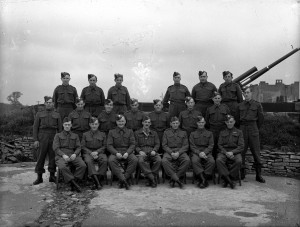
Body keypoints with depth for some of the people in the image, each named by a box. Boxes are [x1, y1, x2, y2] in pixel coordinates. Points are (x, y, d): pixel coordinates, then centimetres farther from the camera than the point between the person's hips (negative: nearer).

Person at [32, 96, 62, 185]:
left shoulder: (57, 115, 11)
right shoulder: (39, 114, 10)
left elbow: (59, 129, 9)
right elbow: (35, 127, 4)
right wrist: (35, 140, -5)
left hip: (53, 137, 1)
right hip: (42, 137, -1)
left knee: (53, 156, 3)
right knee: (41, 157, 0)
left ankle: (52, 176, 13)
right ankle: (39, 177, 8)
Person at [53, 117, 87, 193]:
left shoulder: (75, 136, 24)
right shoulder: (58, 135, 18)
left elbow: (78, 147, 14)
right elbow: (55, 148, 5)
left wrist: (75, 154, -10)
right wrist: (63, 155, -14)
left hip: (72, 155, 2)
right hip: (61, 156, -2)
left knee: (83, 165, -29)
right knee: (62, 167, -38)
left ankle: (73, 183, -25)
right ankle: (74, 184, -34)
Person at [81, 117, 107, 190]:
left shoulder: (102, 134, 17)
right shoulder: (85, 134, 16)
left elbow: (104, 146, 10)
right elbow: (83, 146, 7)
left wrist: (97, 152, -8)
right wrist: (91, 153, -9)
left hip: (99, 152, 1)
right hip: (88, 153, -1)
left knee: (104, 160, -34)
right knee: (88, 161, -36)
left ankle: (99, 178, -30)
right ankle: (97, 182, -43)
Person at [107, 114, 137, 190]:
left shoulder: (130, 131, 16)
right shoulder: (111, 132, 14)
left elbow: (132, 144, 6)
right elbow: (109, 145, 4)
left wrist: (127, 153, -13)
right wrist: (116, 153, -15)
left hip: (127, 152, 1)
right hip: (116, 153, 0)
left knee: (134, 160, -32)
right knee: (111, 160, -34)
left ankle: (124, 178, -25)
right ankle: (123, 180, -34)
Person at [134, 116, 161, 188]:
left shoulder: (154, 133, 23)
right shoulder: (137, 133, 17)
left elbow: (157, 144, 13)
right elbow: (136, 145, 9)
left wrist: (154, 150, -8)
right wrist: (140, 151, -12)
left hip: (152, 152, 2)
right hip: (142, 152, -1)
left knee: (159, 160, -33)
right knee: (141, 161, -38)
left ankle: (151, 178, -24)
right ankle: (152, 178, -37)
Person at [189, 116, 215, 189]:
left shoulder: (209, 133, 18)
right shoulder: (193, 134, 17)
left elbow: (211, 145, 7)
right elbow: (192, 146, 6)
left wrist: (204, 152, -12)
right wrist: (199, 153, -13)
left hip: (207, 152, 1)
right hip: (196, 153, -1)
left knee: (212, 161, -33)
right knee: (194, 161, -36)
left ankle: (202, 179, -23)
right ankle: (203, 180, -33)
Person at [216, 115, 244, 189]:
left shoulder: (239, 132, 13)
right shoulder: (222, 132, 18)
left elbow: (241, 146, 4)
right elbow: (219, 145, 9)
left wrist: (232, 152, -13)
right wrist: (226, 153, -11)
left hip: (235, 152, -1)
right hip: (224, 152, 1)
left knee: (239, 161, -35)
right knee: (219, 160, -33)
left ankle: (226, 179, -23)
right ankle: (229, 181, -32)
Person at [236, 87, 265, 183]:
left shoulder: (257, 105, 2)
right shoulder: (240, 106, 8)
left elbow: (261, 119, 8)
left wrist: (256, 129, 13)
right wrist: (241, 129, 13)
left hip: (253, 129, -1)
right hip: (242, 129, 2)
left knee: (256, 152, 0)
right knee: (241, 151, 2)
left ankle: (258, 175, 8)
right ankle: (242, 173, 12)